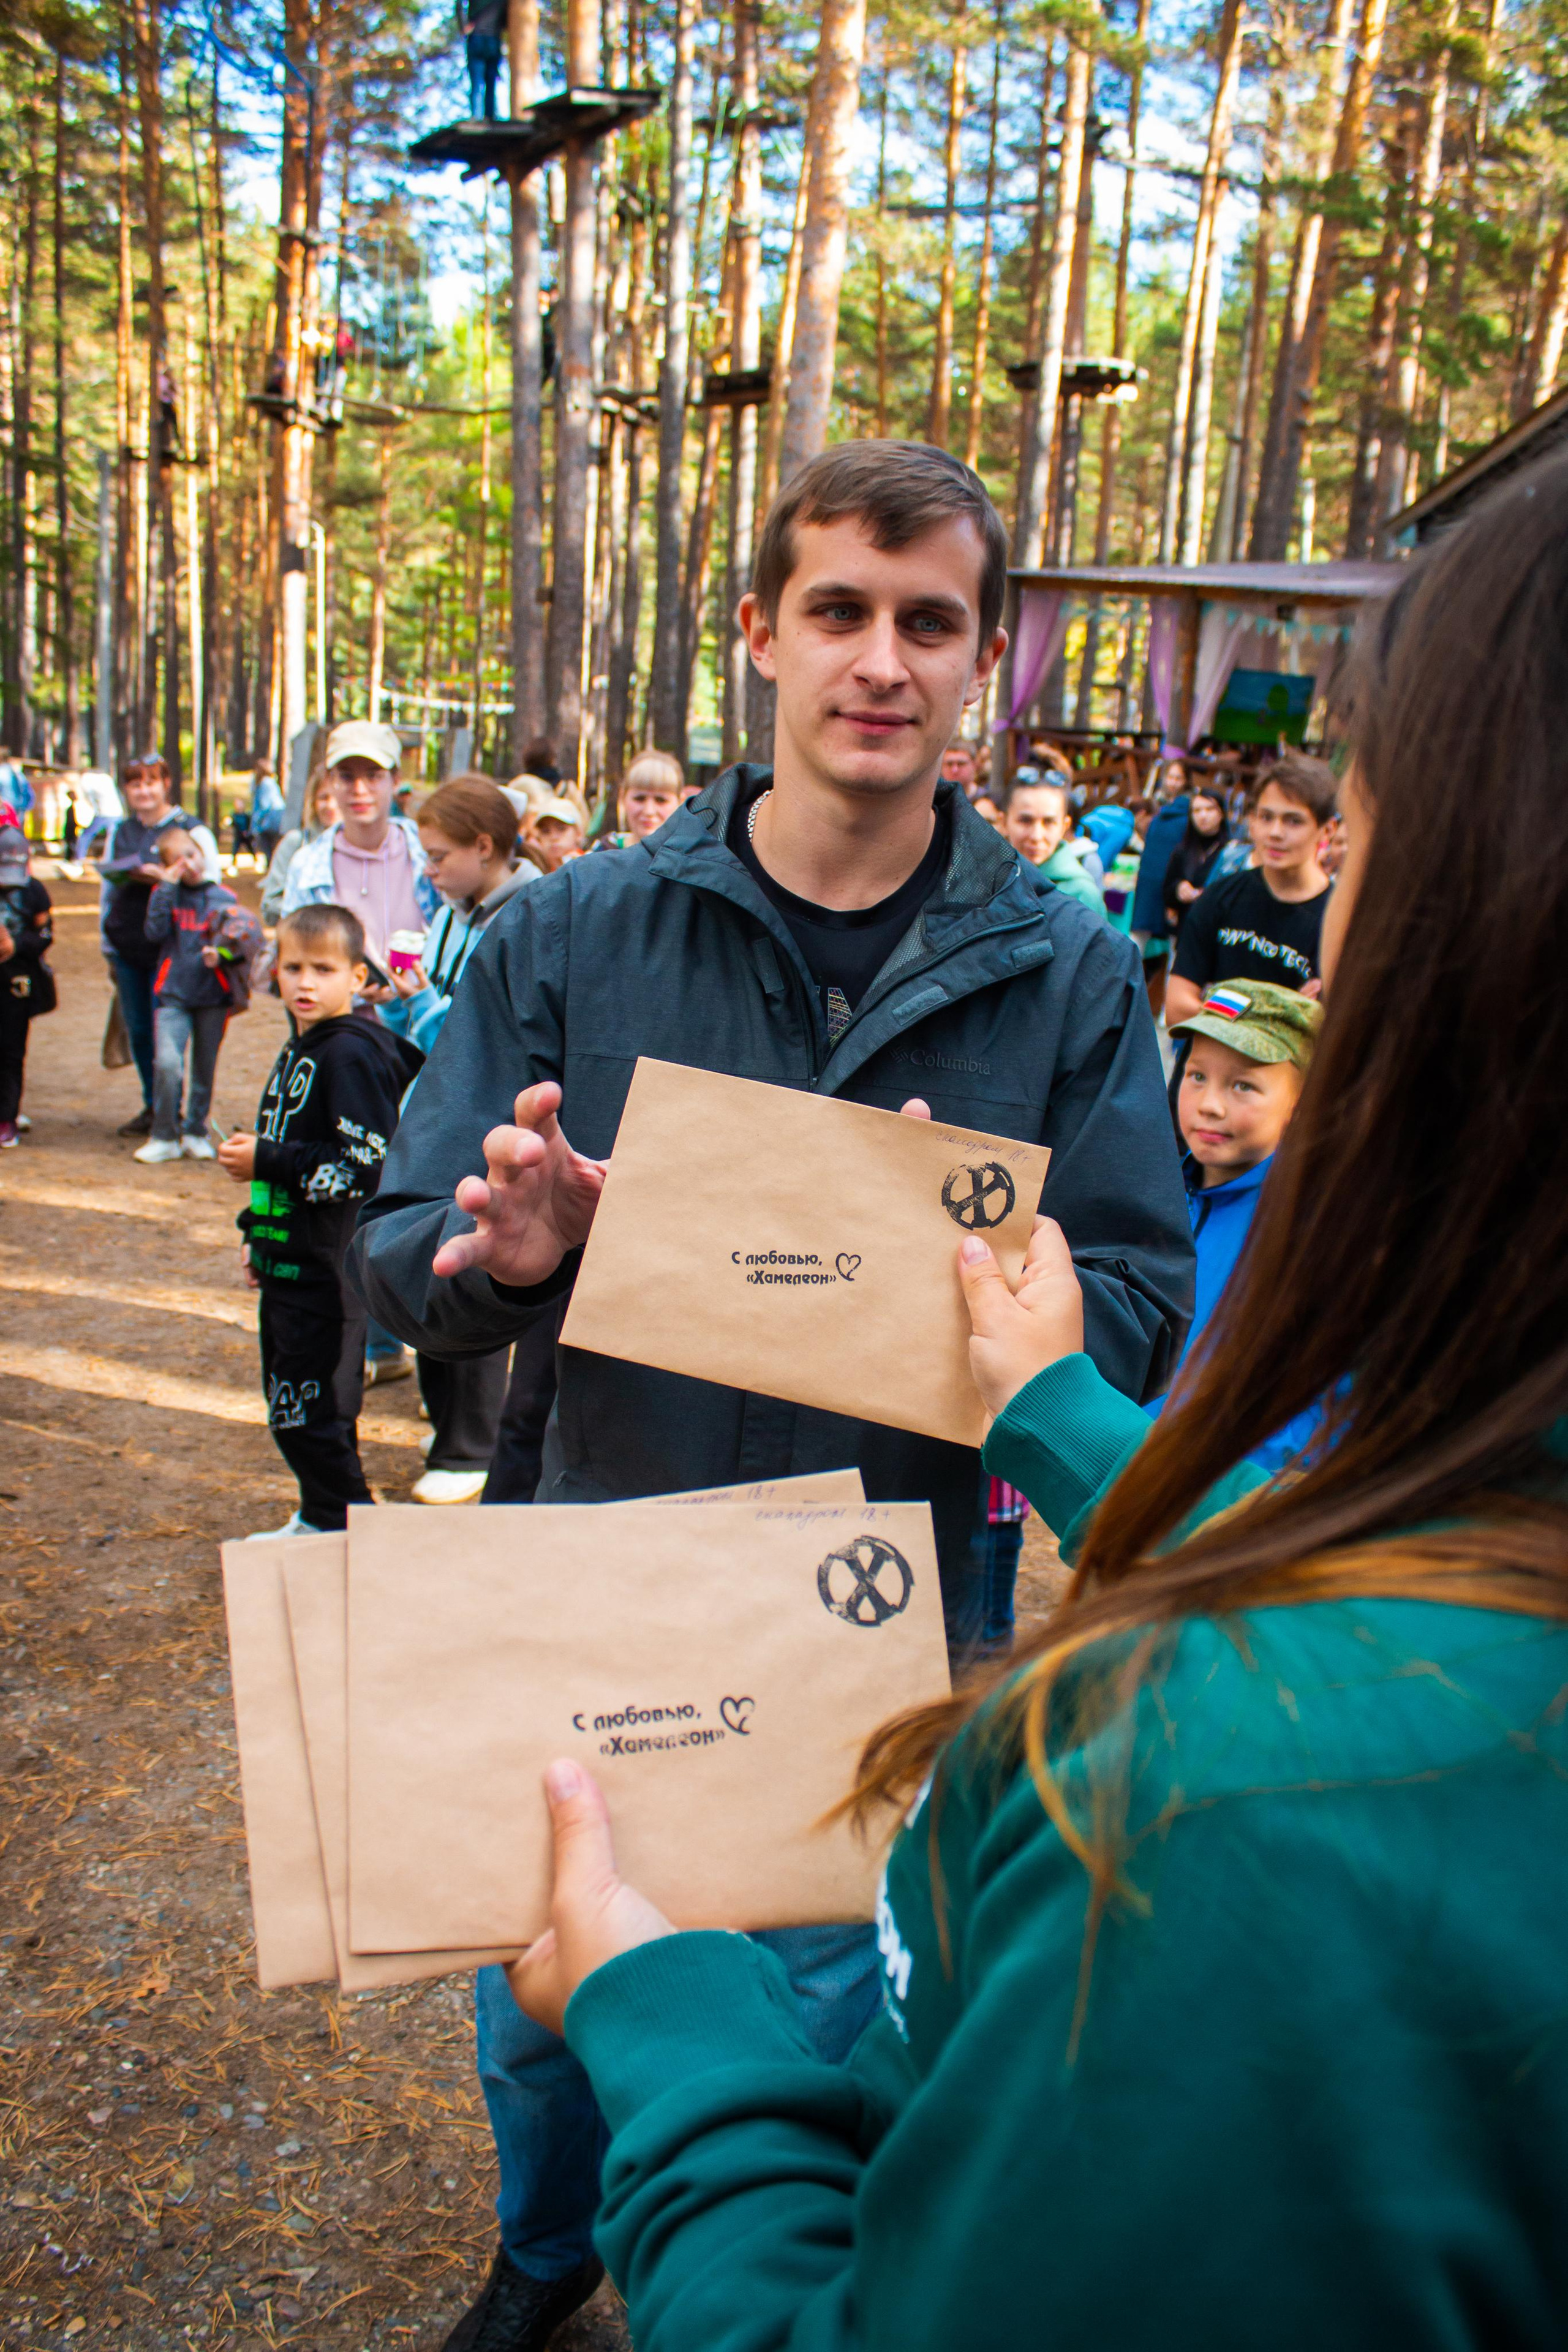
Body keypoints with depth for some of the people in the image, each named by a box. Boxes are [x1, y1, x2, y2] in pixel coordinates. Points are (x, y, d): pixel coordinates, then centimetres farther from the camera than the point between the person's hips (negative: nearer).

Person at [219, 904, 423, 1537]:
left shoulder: (353, 1054, -18)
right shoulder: (299, 1050, 14)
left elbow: (368, 1167, -24)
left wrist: (265, 1161, -20)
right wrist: (258, 1233, 24)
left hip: (330, 1266, -10)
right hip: (290, 1259, 10)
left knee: (307, 1412, -5)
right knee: (290, 1404, 18)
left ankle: (351, 1529, 9)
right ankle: (318, 1519, 32)